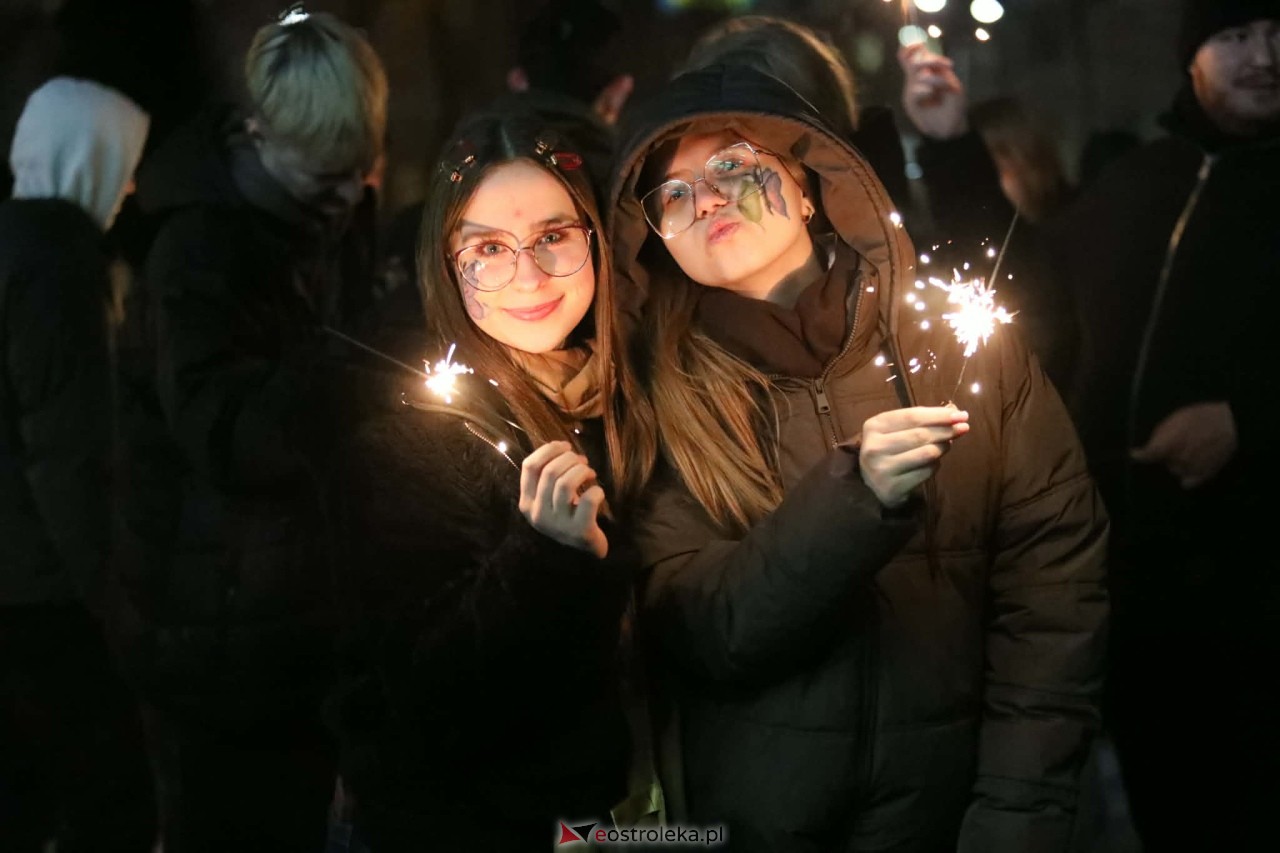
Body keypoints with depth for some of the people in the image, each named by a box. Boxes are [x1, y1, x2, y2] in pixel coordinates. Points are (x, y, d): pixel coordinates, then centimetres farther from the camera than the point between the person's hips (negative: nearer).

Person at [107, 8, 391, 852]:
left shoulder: (330, 228, 7)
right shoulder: (199, 246, -19)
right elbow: (228, 433, -31)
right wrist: (370, 369, -43)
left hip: (306, 613, 8)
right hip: (220, 630, -8)